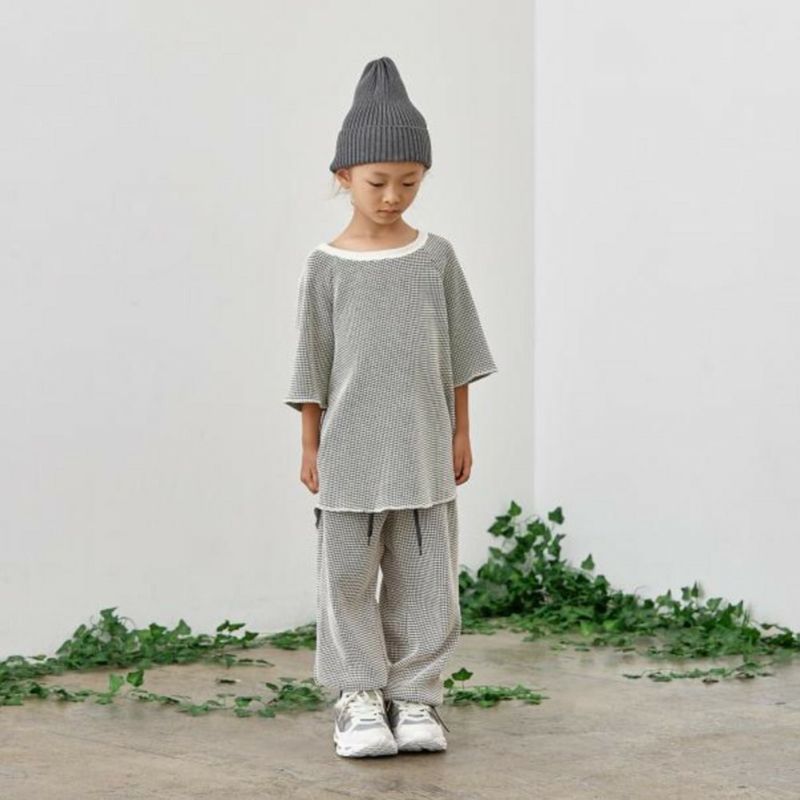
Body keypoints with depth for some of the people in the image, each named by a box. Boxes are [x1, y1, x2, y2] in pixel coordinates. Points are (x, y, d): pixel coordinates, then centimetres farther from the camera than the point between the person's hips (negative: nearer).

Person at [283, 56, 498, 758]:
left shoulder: (436, 256, 2)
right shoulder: (327, 266, -2)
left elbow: (458, 350, 7)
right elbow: (313, 361, 1)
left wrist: (461, 432, 6)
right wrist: (311, 446, 1)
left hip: (423, 447, 2)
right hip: (351, 449, -1)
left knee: (424, 576, 3)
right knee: (349, 576, 1)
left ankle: (415, 694, 13)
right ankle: (360, 697, 11)